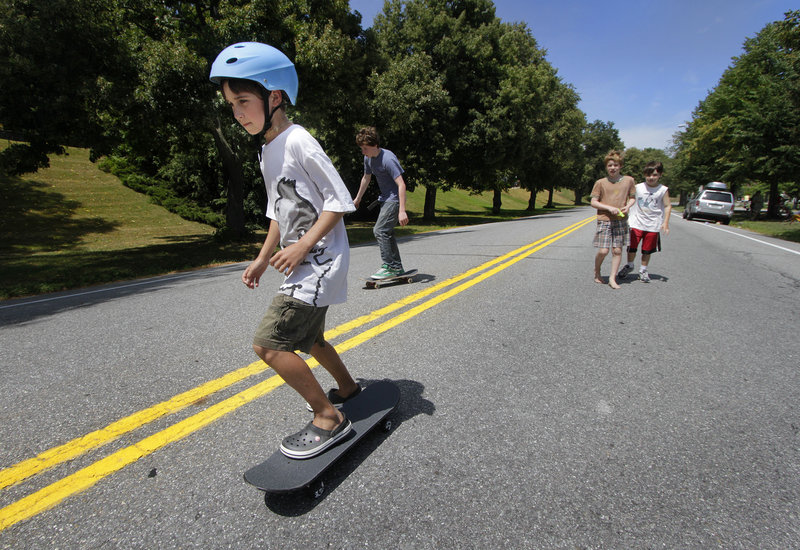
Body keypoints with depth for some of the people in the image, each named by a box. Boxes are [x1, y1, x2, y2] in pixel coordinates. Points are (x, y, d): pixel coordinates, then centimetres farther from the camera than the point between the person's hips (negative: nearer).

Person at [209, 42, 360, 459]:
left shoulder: (298, 142, -14)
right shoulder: (268, 151, 14)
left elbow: (339, 200, -17)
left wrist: (303, 245, -22)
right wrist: (263, 258, 19)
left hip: (319, 259, -10)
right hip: (301, 264, 10)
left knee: (268, 343, -13)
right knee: (307, 337, 22)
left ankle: (329, 418, 0)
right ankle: (347, 387, 44)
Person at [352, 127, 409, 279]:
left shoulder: (388, 159, -23)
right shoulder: (368, 159, 4)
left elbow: (401, 184, -27)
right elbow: (366, 178, 22)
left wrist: (402, 211, -33)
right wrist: (357, 198, 31)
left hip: (395, 199, -9)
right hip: (385, 199, 9)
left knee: (379, 230, -17)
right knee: (387, 232, 10)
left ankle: (389, 266, -10)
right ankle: (397, 268, 18)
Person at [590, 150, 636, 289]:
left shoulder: (628, 180, 6)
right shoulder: (600, 183, 0)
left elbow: (632, 197, 17)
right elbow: (593, 202, 0)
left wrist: (628, 206, -4)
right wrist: (609, 208, -12)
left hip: (621, 220, 2)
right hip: (604, 220, -2)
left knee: (617, 250, 1)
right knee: (603, 251, -8)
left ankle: (612, 278, 10)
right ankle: (597, 272, 18)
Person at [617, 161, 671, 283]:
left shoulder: (663, 190, -2)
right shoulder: (638, 187, -1)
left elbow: (668, 206, 1)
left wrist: (665, 222, -7)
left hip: (653, 226, 0)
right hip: (636, 223, 0)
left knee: (647, 250, 8)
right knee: (632, 248, 2)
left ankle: (643, 270, 25)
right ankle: (629, 266, 27)